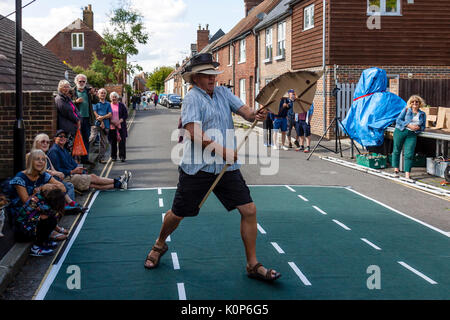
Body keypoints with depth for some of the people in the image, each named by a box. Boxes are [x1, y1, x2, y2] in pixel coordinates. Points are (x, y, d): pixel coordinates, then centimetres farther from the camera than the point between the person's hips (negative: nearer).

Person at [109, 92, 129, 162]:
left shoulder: (121, 105, 6)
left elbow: (126, 115, 2)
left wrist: (119, 121, -12)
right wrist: (111, 121, -12)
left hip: (121, 126, -1)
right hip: (112, 127, 1)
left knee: (122, 141, -6)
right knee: (113, 142, 2)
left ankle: (122, 156, -1)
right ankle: (113, 156, 12)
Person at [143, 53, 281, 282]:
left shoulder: (222, 92, 11)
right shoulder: (192, 98, -8)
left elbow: (244, 111, 0)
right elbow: (194, 133, -19)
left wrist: (255, 115, -23)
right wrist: (221, 150, -25)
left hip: (227, 168, 5)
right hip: (197, 168, -5)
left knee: (249, 210, -3)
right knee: (178, 213, 8)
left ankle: (253, 265, 8)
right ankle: (160, 245, 39)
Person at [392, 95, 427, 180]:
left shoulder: (422, 114, 14)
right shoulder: (406, 110, 6)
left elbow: (423, 127, 17)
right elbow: (398, 120, -3)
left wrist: (418, 127, -7)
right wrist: (409, 125, -13)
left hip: (412, 134, 1)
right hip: (401, 131, -1)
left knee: (409, 154, -8)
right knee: (397, 150, 5)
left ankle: (407, 174, -10)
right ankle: (396, 169, 19)